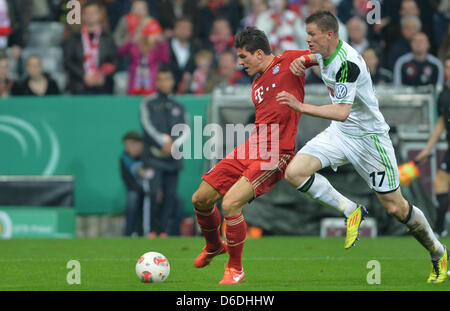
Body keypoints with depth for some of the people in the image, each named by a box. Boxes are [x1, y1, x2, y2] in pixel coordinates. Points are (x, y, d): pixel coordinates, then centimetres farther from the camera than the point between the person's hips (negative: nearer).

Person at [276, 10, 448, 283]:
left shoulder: (347, 63, -28)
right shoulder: (325, 52, -2)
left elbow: (342, 111, -37)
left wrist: (301, 107, -43)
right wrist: (301, 60, 4)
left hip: (369, 136, -8)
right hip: (340, 134, 8)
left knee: (395, 207, -1)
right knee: (294, 172, -15)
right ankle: (350, 211, -1)